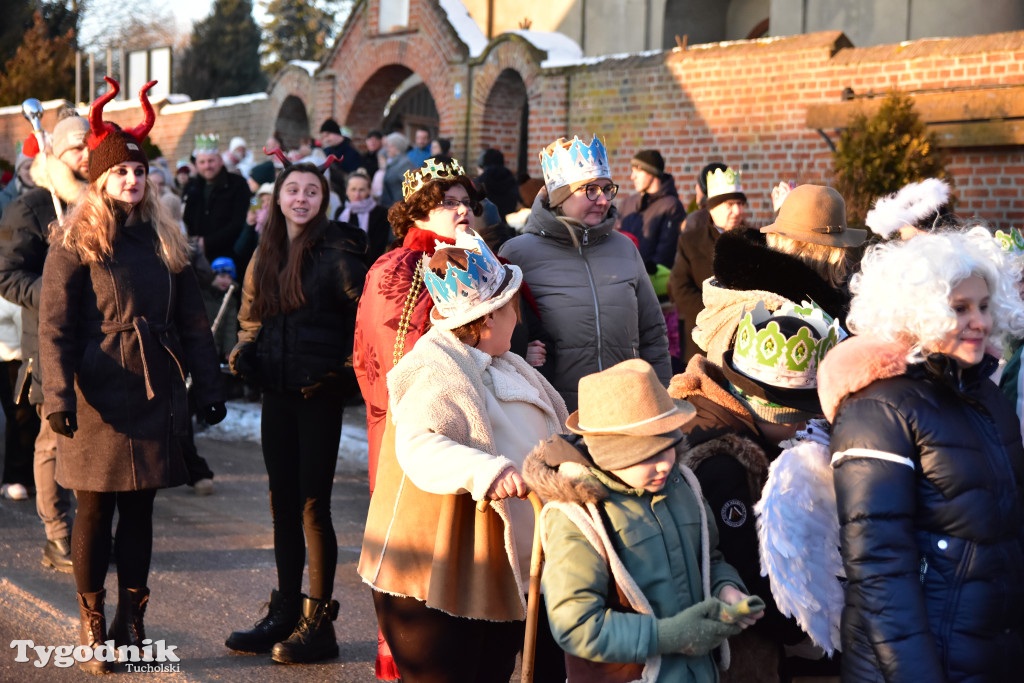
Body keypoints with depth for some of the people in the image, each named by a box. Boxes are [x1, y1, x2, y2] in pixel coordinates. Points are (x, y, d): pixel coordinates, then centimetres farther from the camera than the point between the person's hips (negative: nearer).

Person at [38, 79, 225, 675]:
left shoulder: (165, 242, 11)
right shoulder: (75, 241, -2)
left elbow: (193, 322, 13)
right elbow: (55, 326, -7)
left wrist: (210, 388, 10)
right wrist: (58, 395, -16)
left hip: (155, 396, 4)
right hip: (98, 398, -4)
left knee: (140, 510, 8)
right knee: (96, 509, 3)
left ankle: (132, 622, 18)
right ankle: (94, 625, 14)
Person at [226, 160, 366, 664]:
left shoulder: (336, 252, -8)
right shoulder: (266, 254, 11)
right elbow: (251, 316, 21)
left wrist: (346, 365, -20)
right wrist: (244, 354, 5)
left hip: (319, 394, -6)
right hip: (277, 393, 6)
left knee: (313, 505, -4)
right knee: (283, 504, 12)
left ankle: (318, 624, 5)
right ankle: (285, 614, 22)